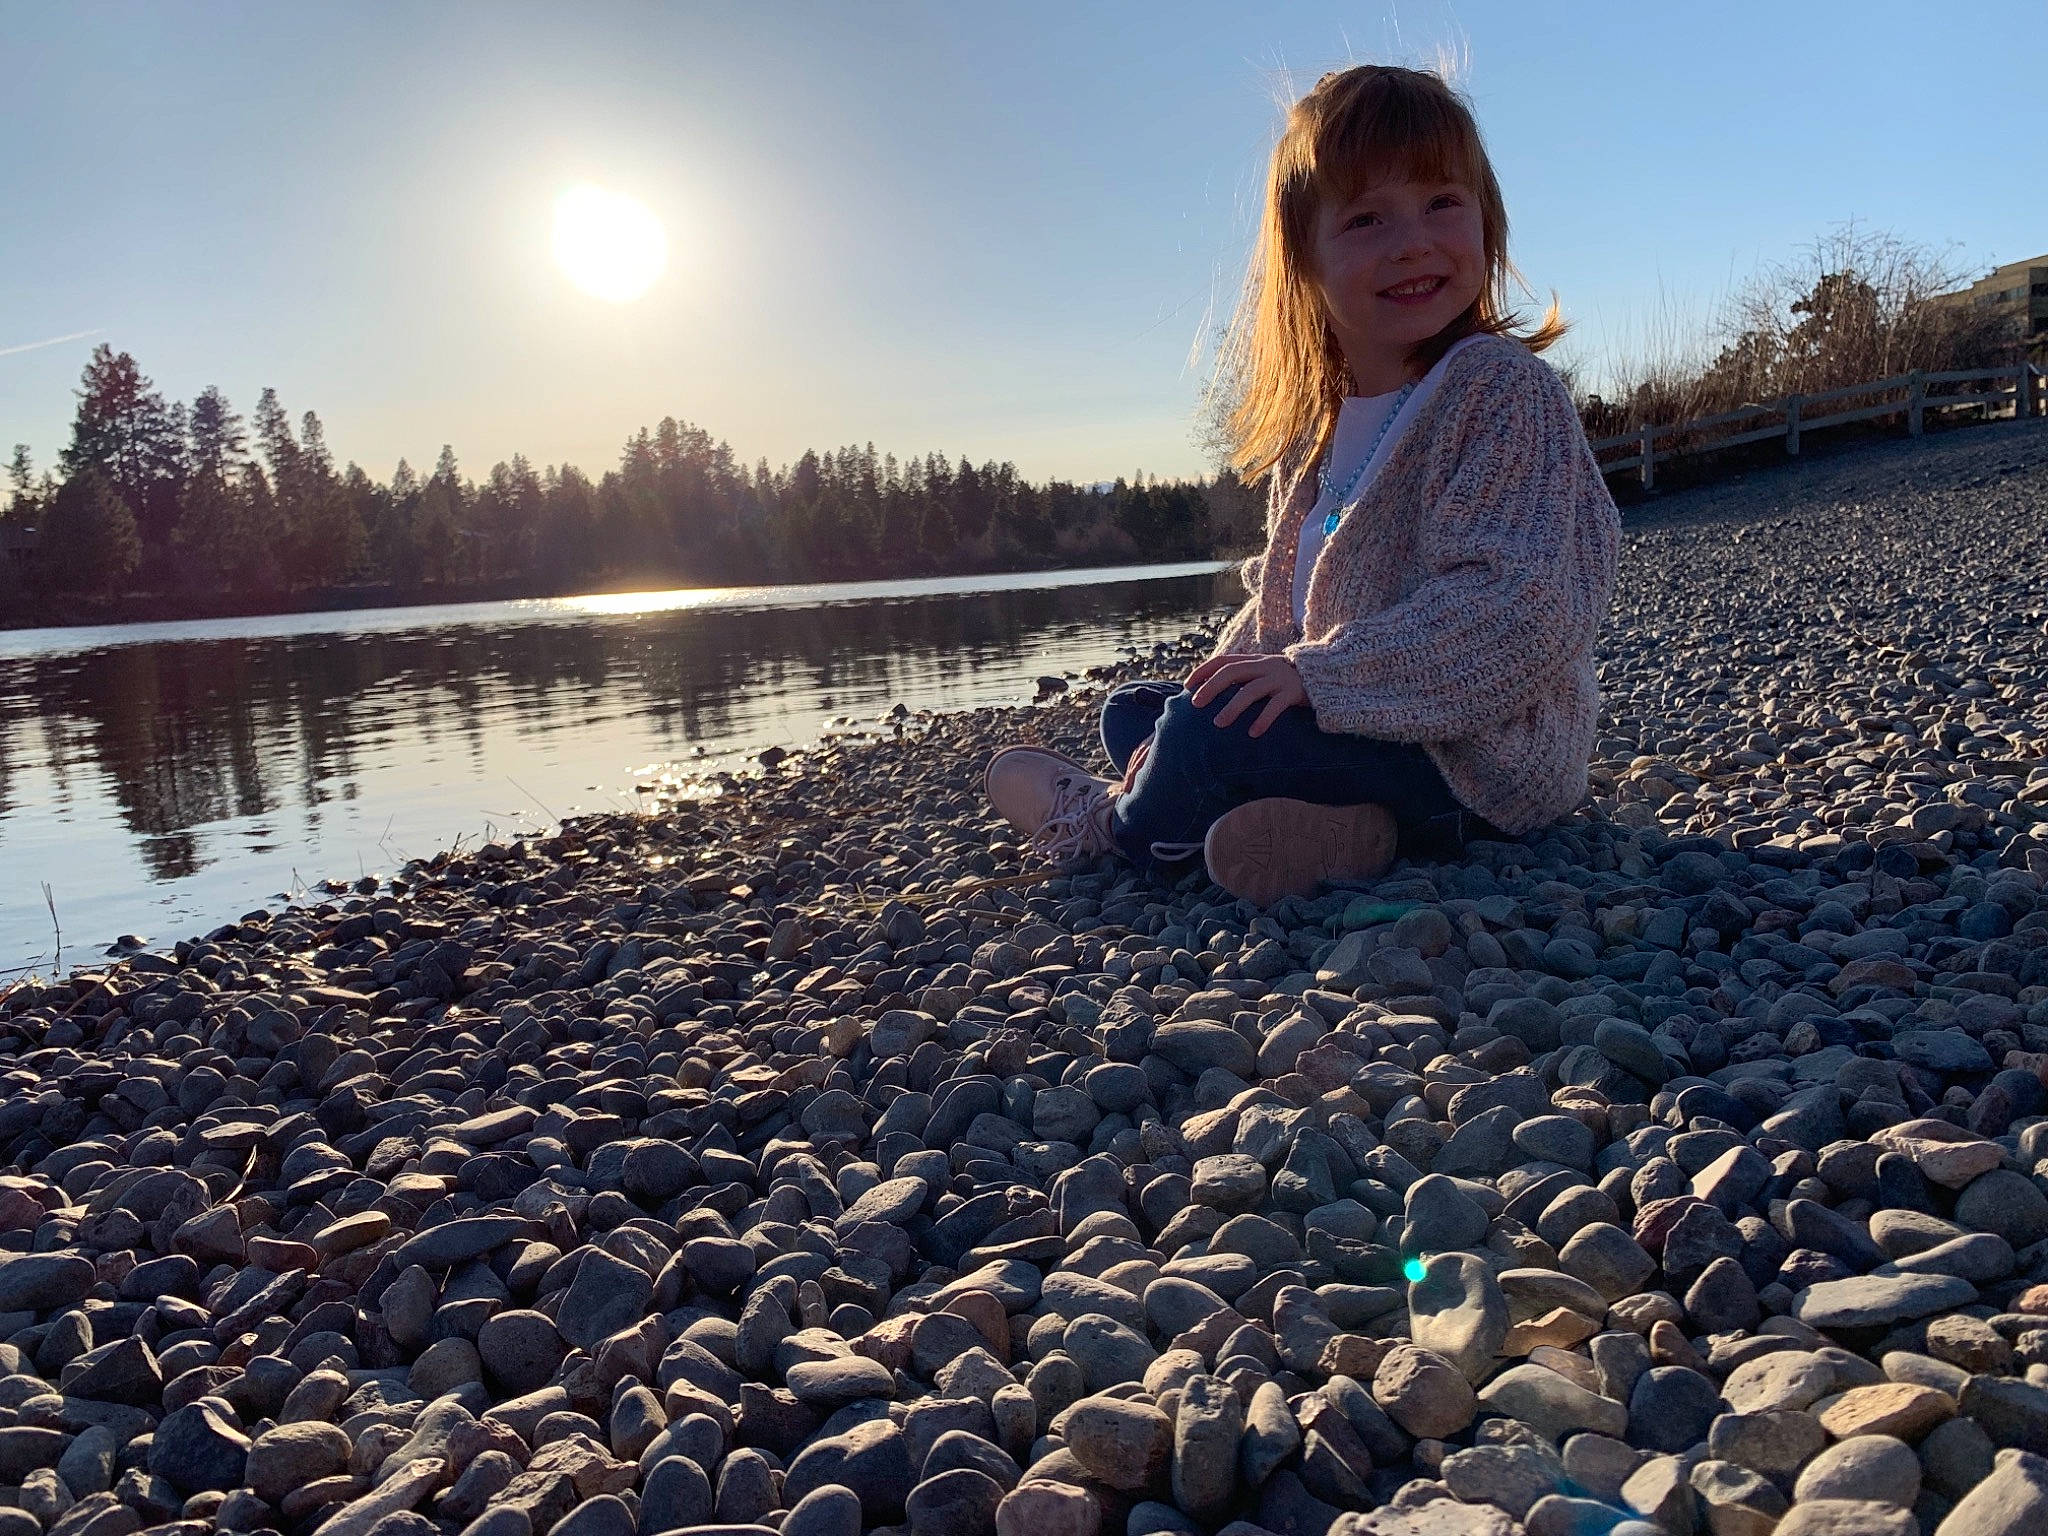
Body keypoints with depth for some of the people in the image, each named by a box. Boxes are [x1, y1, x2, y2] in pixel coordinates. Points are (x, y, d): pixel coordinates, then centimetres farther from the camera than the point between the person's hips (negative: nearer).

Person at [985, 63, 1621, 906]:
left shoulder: (1504, 390, -17)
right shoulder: (1312, 426, 9)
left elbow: (1522, 607, -26)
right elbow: (1279, 601, 15)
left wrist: (1321, 674, -28)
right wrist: (1231, 678, -2)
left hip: (1479, 757, -9)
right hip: (1349, 717, 9)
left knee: (1207, 736, -27)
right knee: (1131, 709, 14)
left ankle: (1118, 822, 9)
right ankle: (1322, 819, -14)